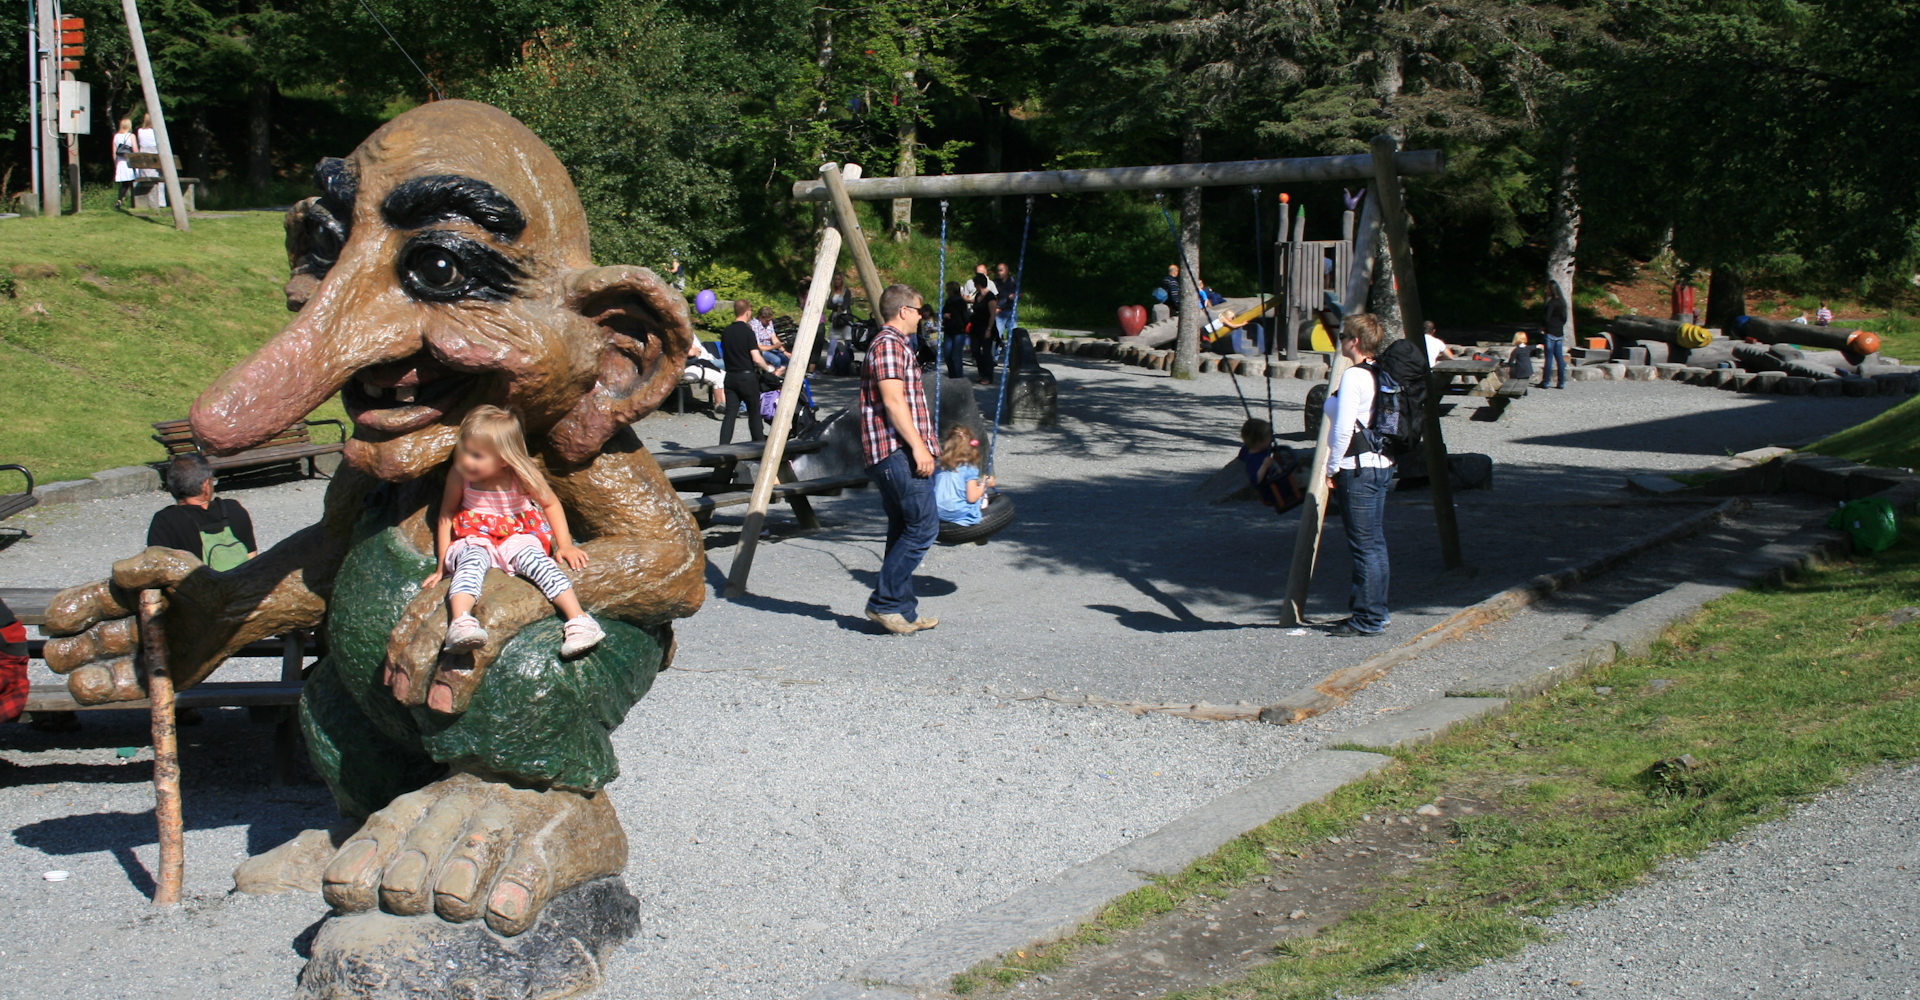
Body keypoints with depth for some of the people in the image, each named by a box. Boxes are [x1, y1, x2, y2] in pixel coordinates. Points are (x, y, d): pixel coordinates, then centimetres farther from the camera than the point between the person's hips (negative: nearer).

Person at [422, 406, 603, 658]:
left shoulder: (522, 476, -10)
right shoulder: (459, 476, -8)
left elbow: (551, 505, 6)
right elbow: (446, 514, 4)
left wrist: (565, 544, -2)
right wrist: (442, 564, 3)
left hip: (518, 536, 0)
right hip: (475, 540, 1)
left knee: (535, 559, -31)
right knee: (472, 561, -33)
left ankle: (578, 619, -41)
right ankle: (460, 622, -57)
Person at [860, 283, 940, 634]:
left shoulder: (897, 344, 24)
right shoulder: (889, 343, -9)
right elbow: (893, 400, -19)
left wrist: (920, 446, 28)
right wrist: (918, 446, -21)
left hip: (897, 454, 11)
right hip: (898, 451, -11)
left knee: (904, 532, 10)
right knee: (924, 525, -13)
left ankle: (902, 612, 12)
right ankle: (885, 602, -12)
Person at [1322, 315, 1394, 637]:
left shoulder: (1353, 377, -15)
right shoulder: (1382, 376, 11)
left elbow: (1343, 429, -20)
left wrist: (1332, 468, -9)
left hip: (1359, 468, -9)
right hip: (1383, 465, 9)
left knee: (1364, 545, -5)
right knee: (1376, 542, 15)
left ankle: (1369, 618, -1)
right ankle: (1376, 610, 23)